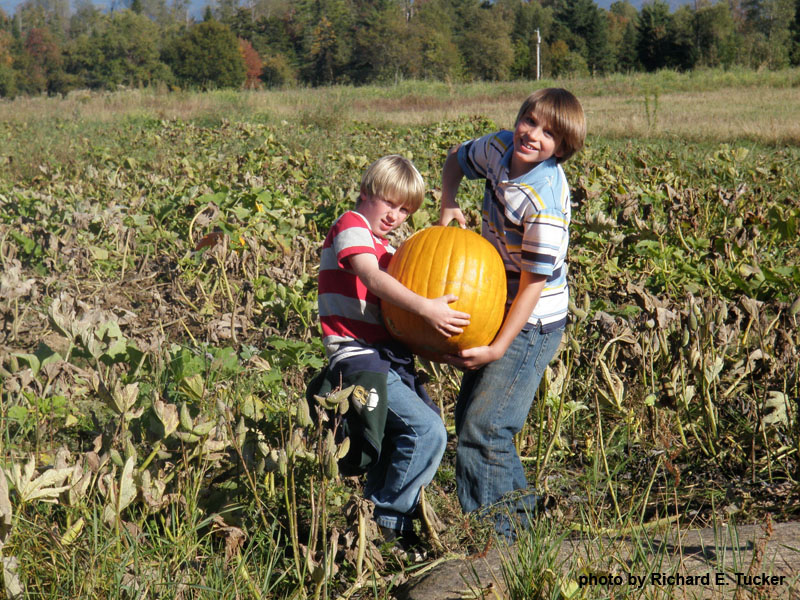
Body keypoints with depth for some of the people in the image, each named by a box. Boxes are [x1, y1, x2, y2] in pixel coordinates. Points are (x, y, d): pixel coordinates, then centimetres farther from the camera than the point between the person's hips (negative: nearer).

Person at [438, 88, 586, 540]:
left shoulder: (546, 200, -26)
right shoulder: (502, 148, -4)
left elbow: (535, 282, -23)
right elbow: (457, 159, 18)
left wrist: (499, 348, -24)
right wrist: (449, 206, -1)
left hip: (531, 323, -9)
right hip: (494, 307, 9)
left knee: (484, 426, -12)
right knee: (469, 414, 15)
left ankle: (491, 527, 0)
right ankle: (516, 500, 29)